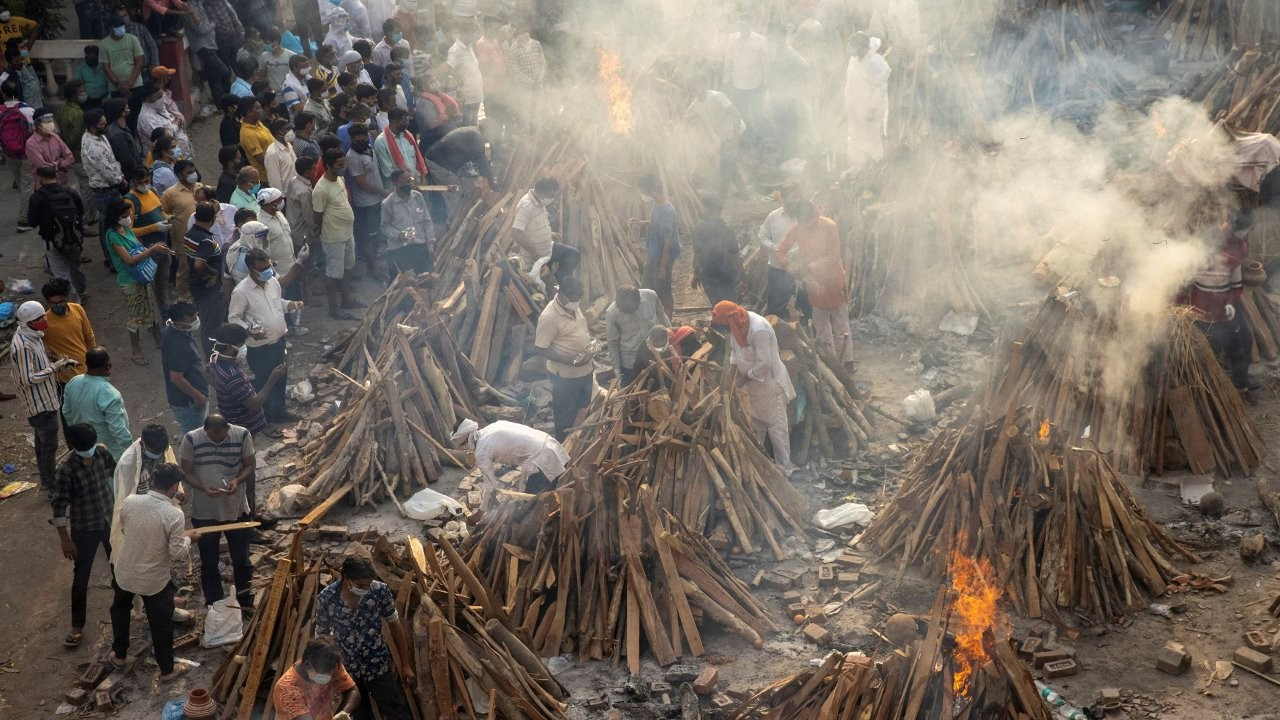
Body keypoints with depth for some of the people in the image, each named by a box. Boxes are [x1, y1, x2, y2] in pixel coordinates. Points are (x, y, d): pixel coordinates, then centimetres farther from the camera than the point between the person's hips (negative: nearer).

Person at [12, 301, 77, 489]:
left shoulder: (33, 335, 1)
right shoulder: (22, 346, -29)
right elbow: (28, 379, -27)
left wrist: (59, 364, -1)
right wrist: (54, 368, -22)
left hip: (44, 398, 10)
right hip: (40, 403, -10)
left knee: (42, 440, 24)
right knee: (49, 444, 4)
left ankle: (46, 476, 39)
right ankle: (50, 483, 18)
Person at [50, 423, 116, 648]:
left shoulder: (102, 453, -11)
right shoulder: (65, 470, -26)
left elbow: (117, 472, 9)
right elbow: (59, 506, -20)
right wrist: (65, 540, -17)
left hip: (109, 522, 5)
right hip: (84, 529, -5)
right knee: (81, 577, 6)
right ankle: (77, 626, 19)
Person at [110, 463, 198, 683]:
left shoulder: (129, 501, -14)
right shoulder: (174, 515, -27)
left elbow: (124, 530, 5)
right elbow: (178, 554, -22)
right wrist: (187, 538, -3)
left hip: (124, 571, 4)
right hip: (154, 579, -4)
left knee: (120, 609, 32)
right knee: (161, 623, 15)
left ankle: (119, 655, 46)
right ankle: (167, 669, 29)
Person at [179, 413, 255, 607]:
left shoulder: (242, 435, -15)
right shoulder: (191, 439, -17)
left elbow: (249, 466, -4)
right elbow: (186, 472, -8)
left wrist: (237, 481, -25)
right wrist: (203, 488, -26)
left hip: (236, 509, 0)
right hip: (204, 512, 0)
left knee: (241, 560, 16)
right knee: (209, 563, 15)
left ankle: (246, 602, 35)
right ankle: (214, 605, 33)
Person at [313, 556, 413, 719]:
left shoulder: (380, 590, -18)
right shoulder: (326, 598, -19)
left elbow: (394, 624, -4)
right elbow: (322, 635, -4)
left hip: (379, 666, 0)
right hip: (346, 670, 0)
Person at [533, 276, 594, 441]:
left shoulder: (573, 307, 0)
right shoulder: (549, 316, -26)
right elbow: (539, 349, -25)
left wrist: (591, 340, 3)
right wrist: (571, 361, -29)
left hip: (585, 370, 8)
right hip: (565, 375, -8)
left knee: (583, 409, 24)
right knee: (565, 417, 10)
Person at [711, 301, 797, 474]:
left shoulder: (759, 330, -33)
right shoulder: (737, 323, -7)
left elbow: (764, 363, -29)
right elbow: (735, 347, 10)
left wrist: (746, 377, -17)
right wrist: (733, 368, -3)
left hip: (769, 382, -9)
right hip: (751, 382, 9)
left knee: (776, 427, 0)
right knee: (755, 424, 21)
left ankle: (785, 467, 11)